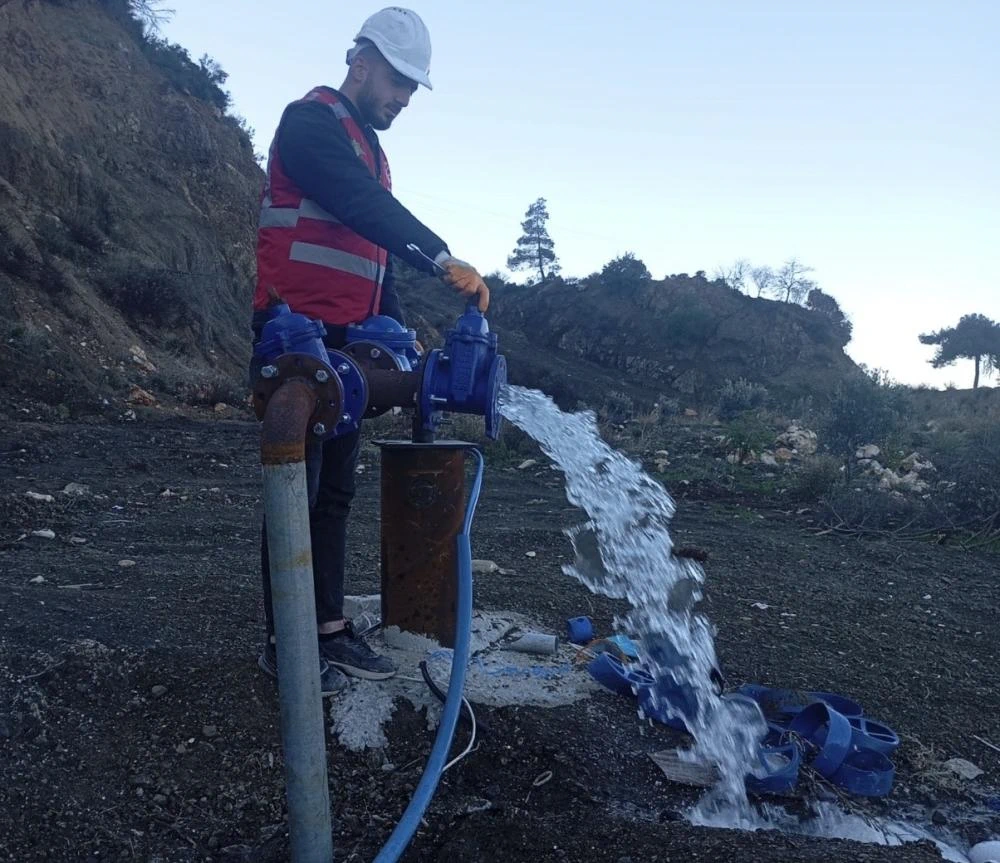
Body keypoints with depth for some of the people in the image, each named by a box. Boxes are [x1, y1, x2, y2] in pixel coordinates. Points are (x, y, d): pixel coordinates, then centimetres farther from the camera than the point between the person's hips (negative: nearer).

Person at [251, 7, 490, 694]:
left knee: (337, 490, 9)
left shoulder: (369, 150, 23)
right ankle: (284, 642, 6)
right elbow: (361, 205, -24)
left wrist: (401, 333, 13)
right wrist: (442, 258, -32)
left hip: (347, 344, 9)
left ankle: (329, 627, 17)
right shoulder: (310, 121, -6)